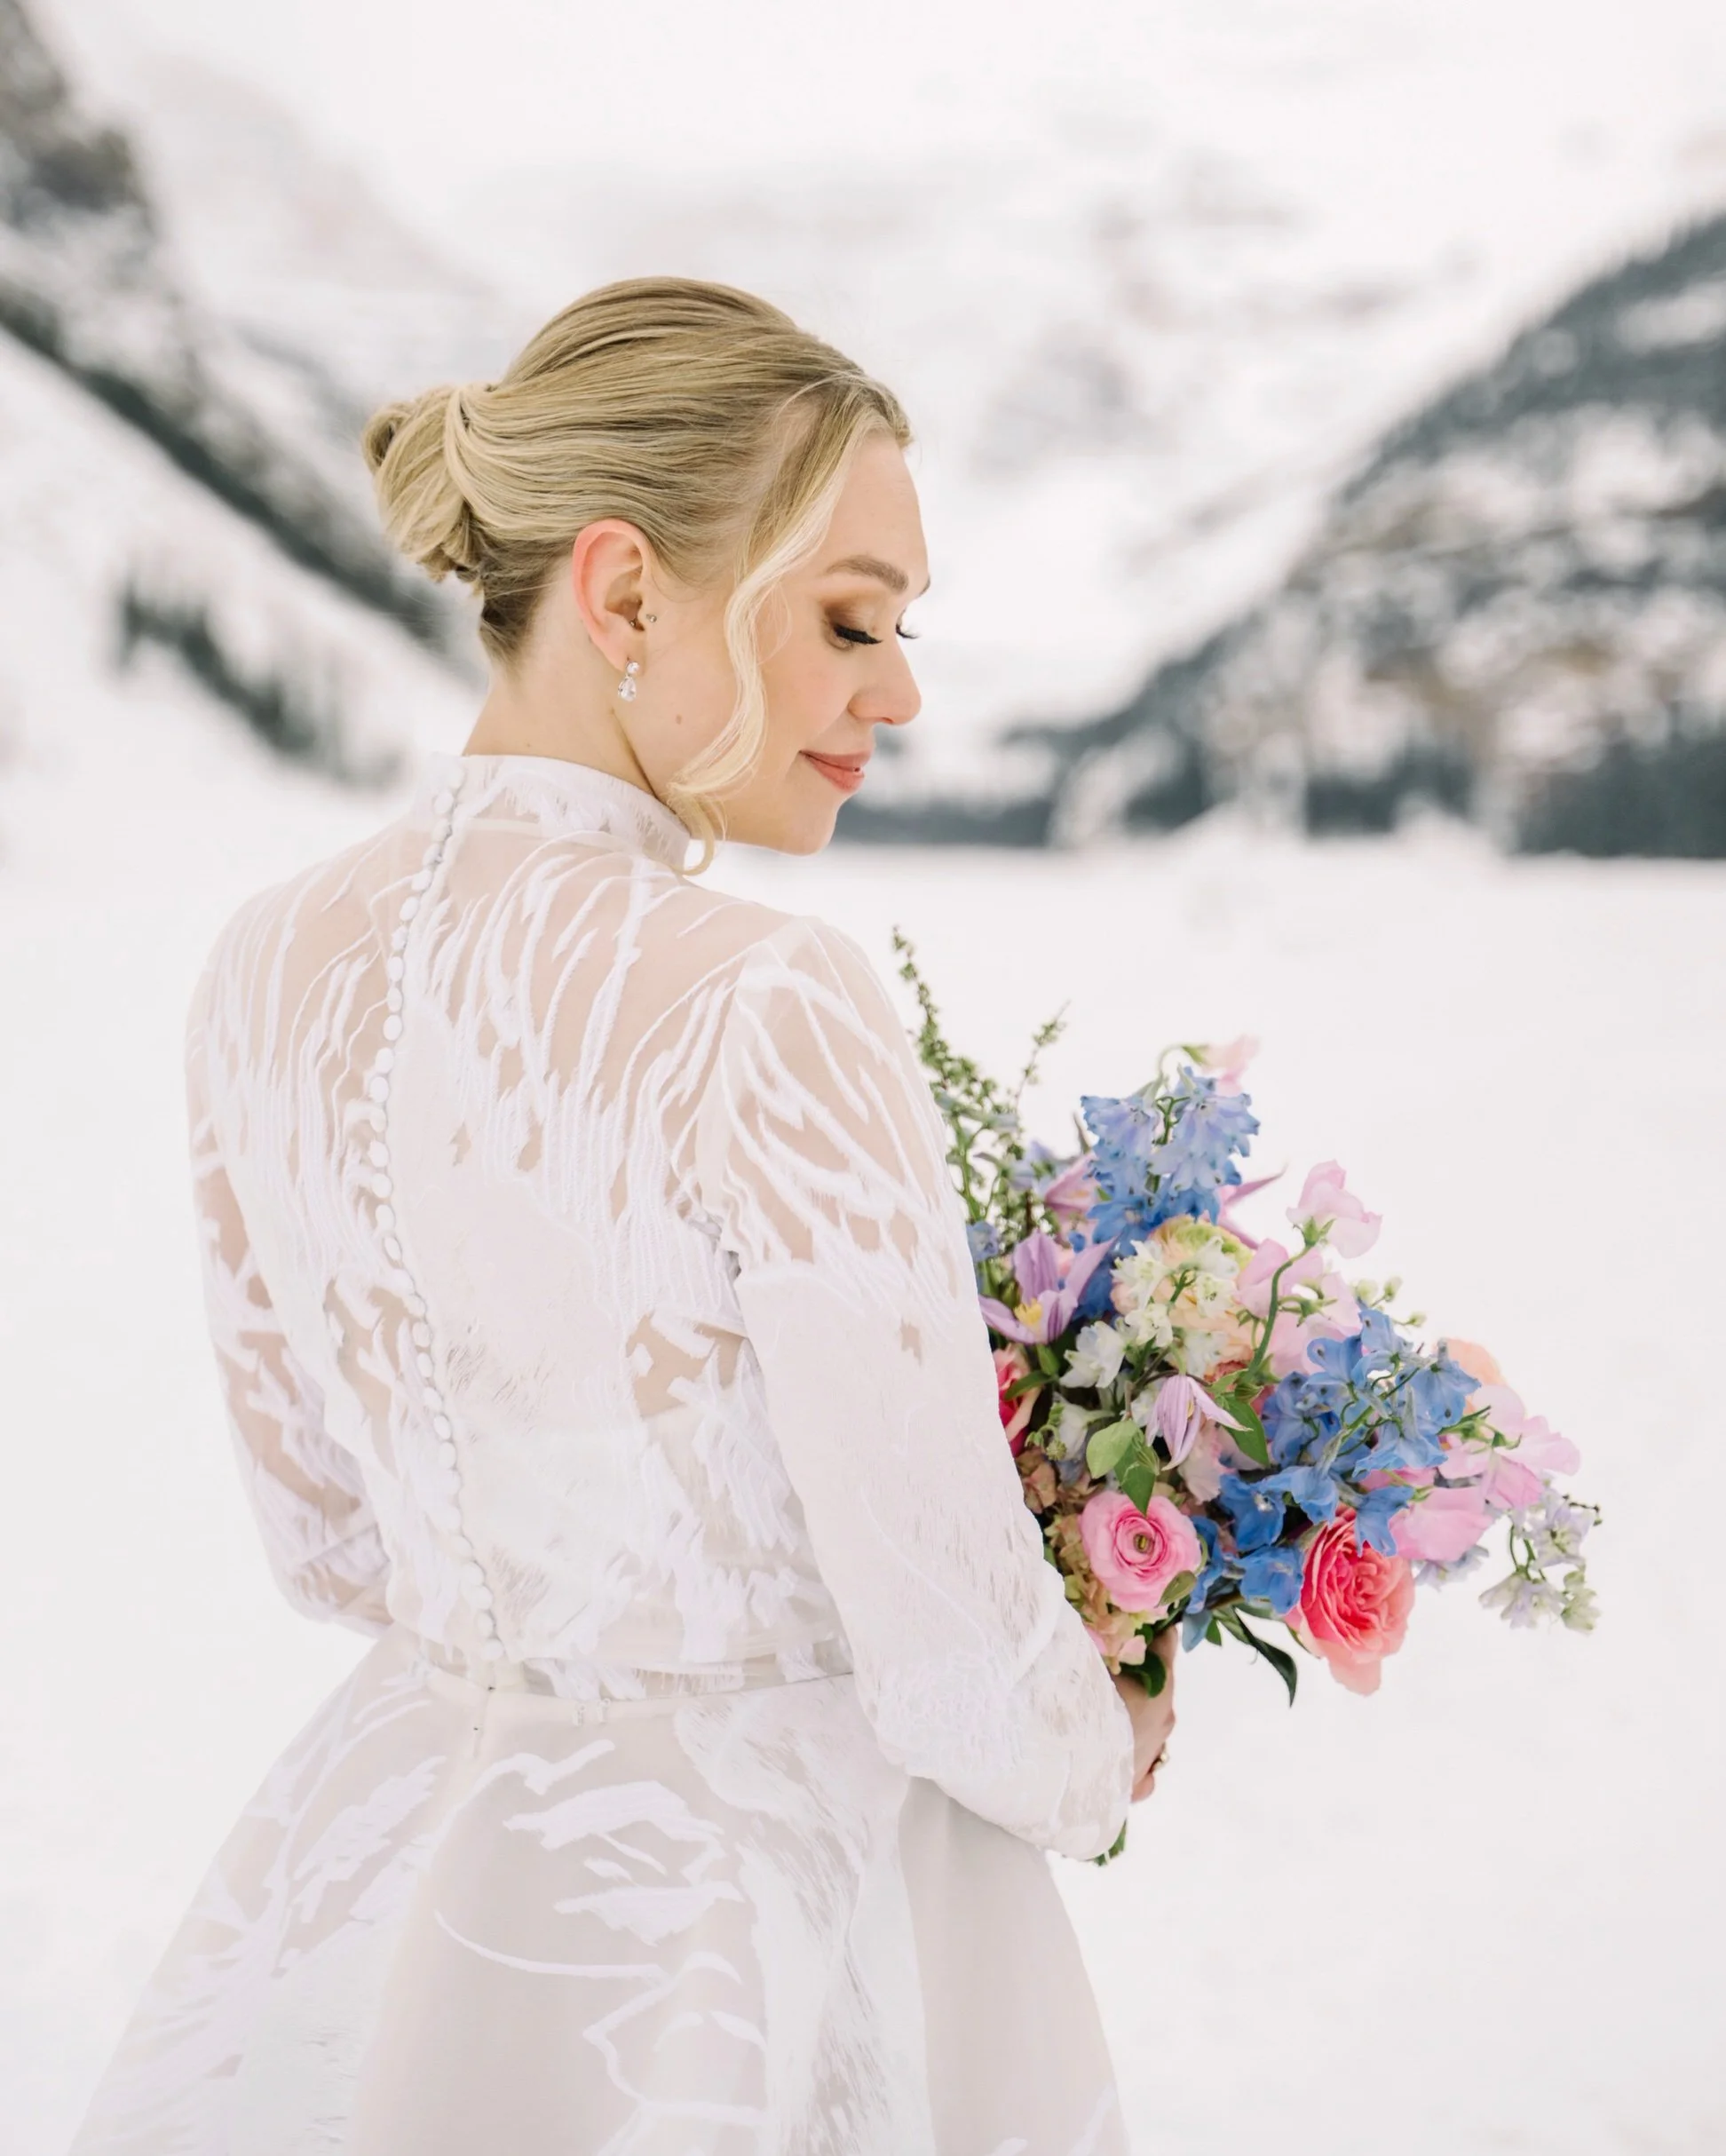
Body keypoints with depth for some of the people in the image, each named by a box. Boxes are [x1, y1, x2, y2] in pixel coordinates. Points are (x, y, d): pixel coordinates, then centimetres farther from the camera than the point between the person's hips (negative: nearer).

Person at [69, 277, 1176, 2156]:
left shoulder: (265, 968, -5)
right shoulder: (767, 1013, -26)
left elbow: (327, 1526, 7)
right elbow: (965, 1666, -20)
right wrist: (1103, 1760, 2)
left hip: (391, 1859, 6)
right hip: (769, 1918, -6)